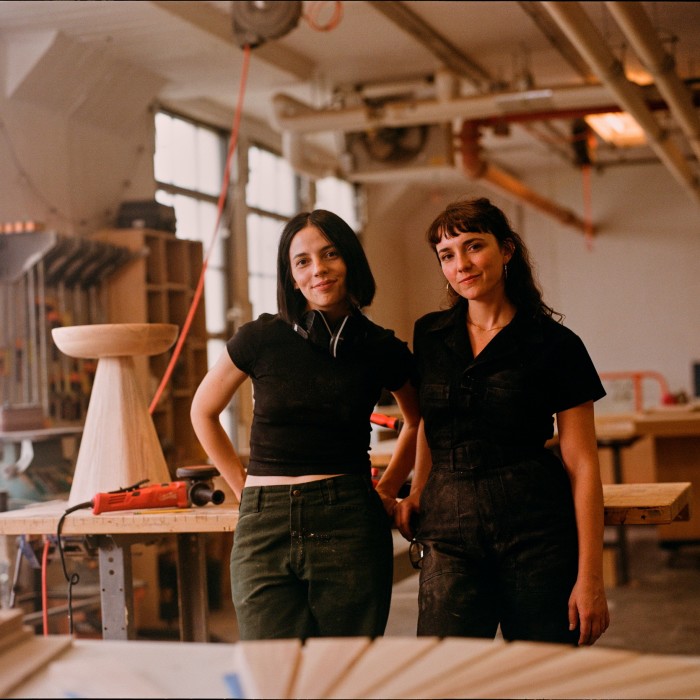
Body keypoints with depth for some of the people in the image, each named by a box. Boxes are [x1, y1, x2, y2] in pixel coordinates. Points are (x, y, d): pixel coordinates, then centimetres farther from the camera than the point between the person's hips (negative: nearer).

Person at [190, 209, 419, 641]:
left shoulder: (383, 350, 3)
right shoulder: (262, 339, 0)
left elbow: (418, 422, 23)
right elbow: (203, 412, 15)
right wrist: (245, 489, 10)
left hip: (350, 528, 1)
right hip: (266, 530, 0)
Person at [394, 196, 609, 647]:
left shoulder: (554, 344, -2)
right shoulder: (429, 336, 10)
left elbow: (582, 465, -4)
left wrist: (590, 577, -8)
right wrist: (418, 493, 11)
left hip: (535, 530, -3)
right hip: (450, 531, 3)